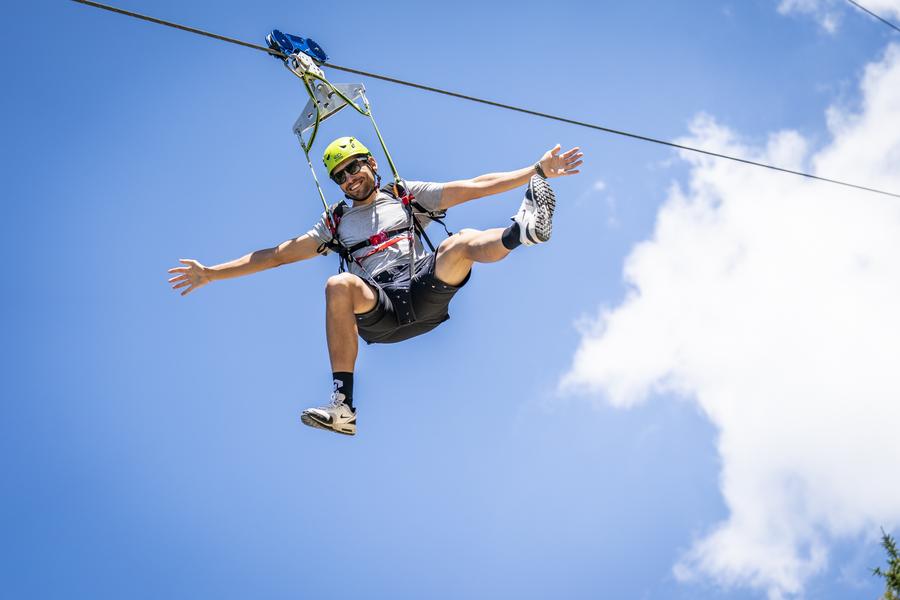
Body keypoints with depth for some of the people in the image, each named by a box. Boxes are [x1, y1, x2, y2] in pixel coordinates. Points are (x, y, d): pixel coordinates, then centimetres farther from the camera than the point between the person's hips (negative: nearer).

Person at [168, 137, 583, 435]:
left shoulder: (407, 196, 22)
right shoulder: (335, 224, 27)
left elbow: (474, 187, 14)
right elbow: (278, 254, 24)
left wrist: (537, 171, 5)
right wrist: (212, 273, 17)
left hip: (425, 293, 0)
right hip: (379, 313, 1)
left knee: (458, 244, -27)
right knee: (339, 286, -32)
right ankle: (342, 405, -39)